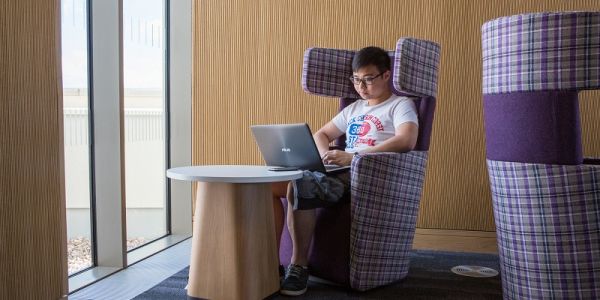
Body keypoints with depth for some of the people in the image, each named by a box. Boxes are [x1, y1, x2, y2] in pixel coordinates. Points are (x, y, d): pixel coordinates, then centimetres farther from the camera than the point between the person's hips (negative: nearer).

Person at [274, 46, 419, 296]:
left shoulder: (400, 105, 5)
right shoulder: (354, 109, 27)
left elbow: (407, 140, -16)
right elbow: (320, 135, 32)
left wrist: (354, 156, -23)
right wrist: (327, 157, 7)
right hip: (342, 174, 7)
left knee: (300, 185, -32)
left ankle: (299, 265, -20)